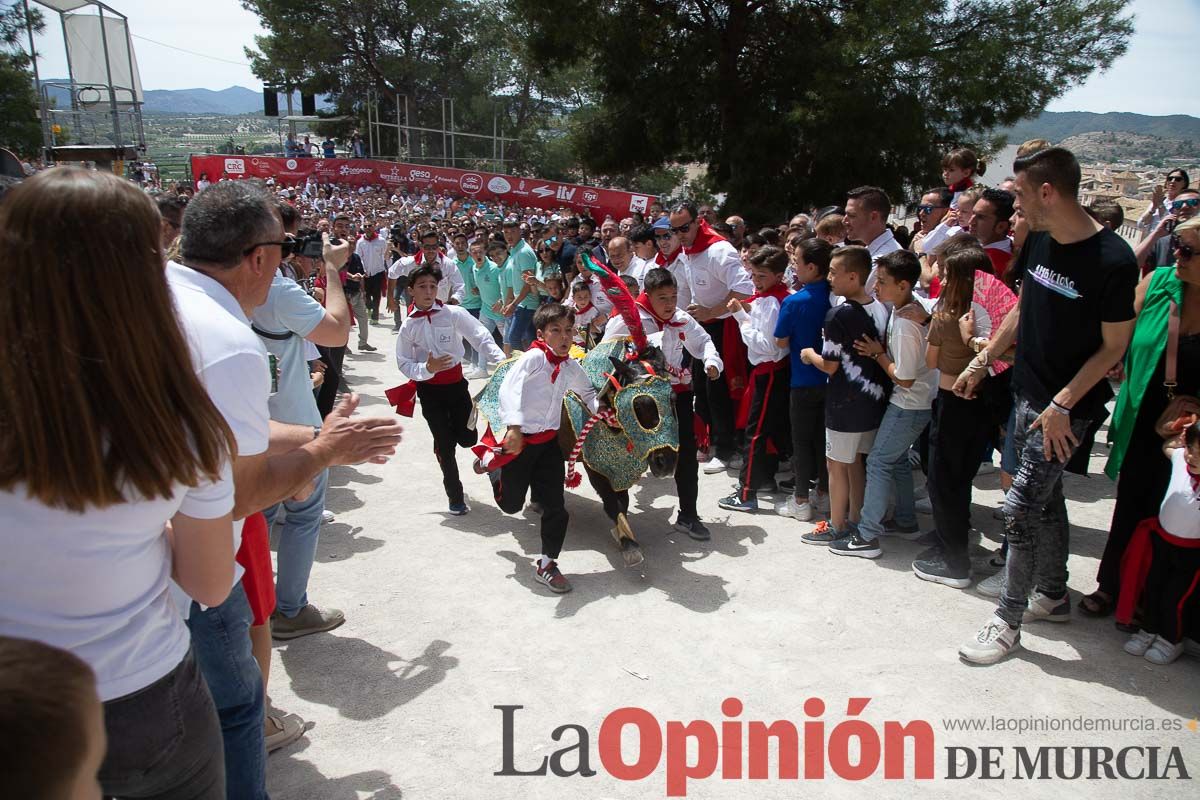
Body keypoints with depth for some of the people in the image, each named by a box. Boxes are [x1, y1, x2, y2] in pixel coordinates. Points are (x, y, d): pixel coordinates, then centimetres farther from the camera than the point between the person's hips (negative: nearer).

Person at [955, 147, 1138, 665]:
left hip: (1066, 407, -7)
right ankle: (1053, 594, 36)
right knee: (1045, 497, 18)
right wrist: (981, 361, 13)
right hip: (1027, 392, 7)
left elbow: (1114, 346, -15)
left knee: (1020, 506, -7)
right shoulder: (1039, 240, 1)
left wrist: (1062, 403, -19)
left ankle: (1008, 621, 8)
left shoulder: (1112, 261, -21)